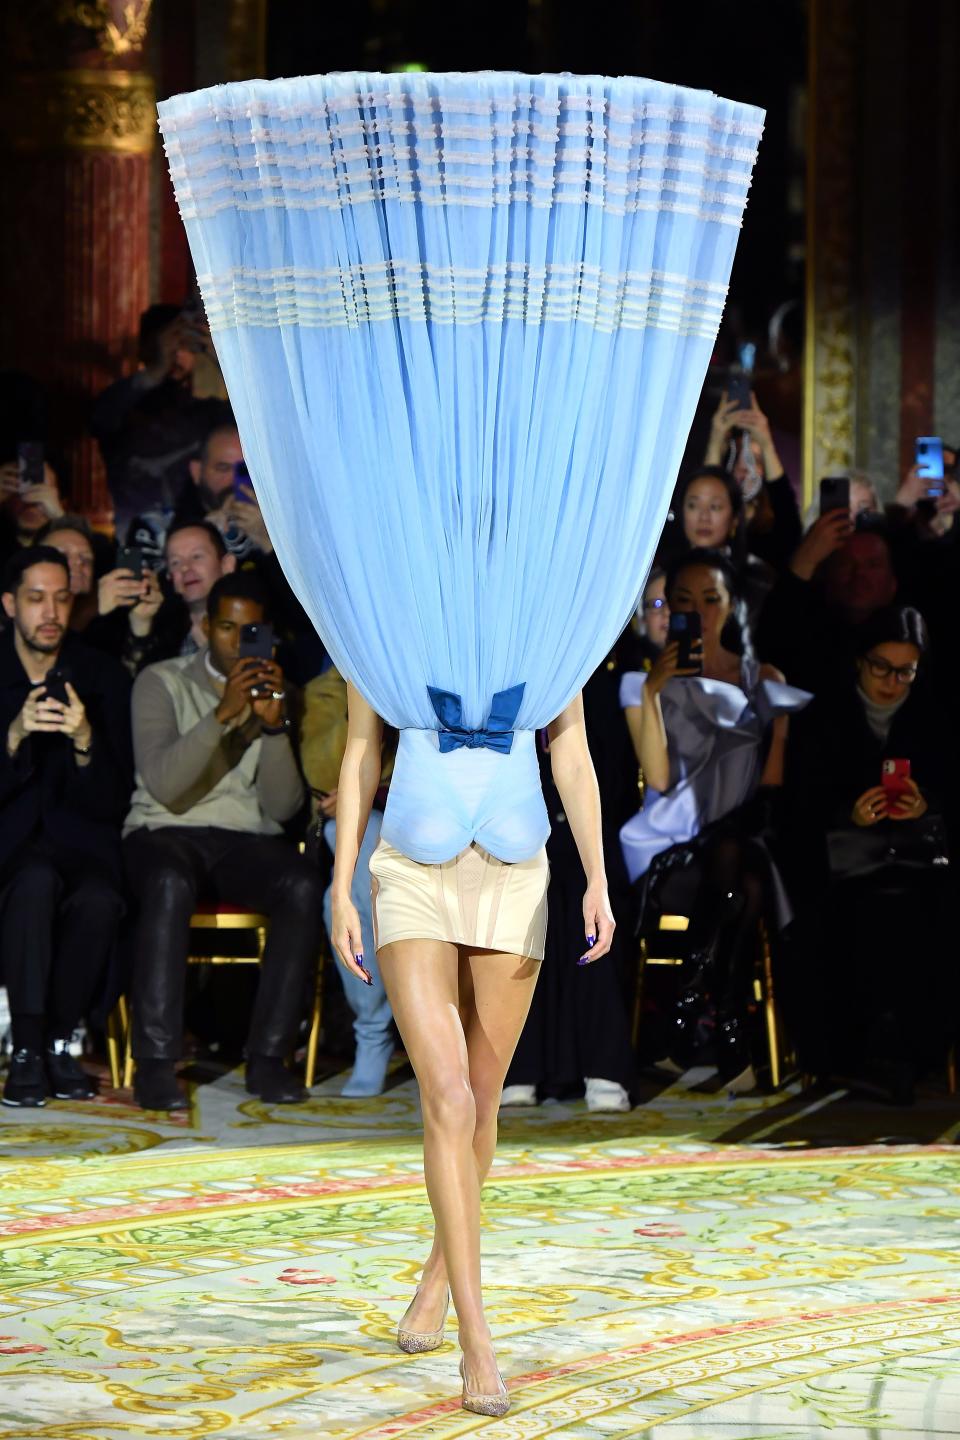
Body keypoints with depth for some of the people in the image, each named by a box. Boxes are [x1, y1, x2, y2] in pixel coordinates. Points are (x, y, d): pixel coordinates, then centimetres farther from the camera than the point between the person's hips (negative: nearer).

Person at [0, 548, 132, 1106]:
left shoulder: (104, 677, 3)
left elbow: (113, 802, -1)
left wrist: (85, 742, -20)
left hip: (78, 836, 1)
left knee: (99, 900, -33)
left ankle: (59, 1042, -13)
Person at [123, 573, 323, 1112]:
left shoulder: (276, 694, 13)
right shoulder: (163, 682, 4)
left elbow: (283, 807, 2)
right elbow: (164, 786, -12)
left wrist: (272, 725, -12)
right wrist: (224, 714, -20)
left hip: (247, 840, 3)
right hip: (166, 831, -3)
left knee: (304, 885, -31)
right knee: (171, 882, -39)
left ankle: (268, 1056, -27)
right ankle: (155, 1062, -38)